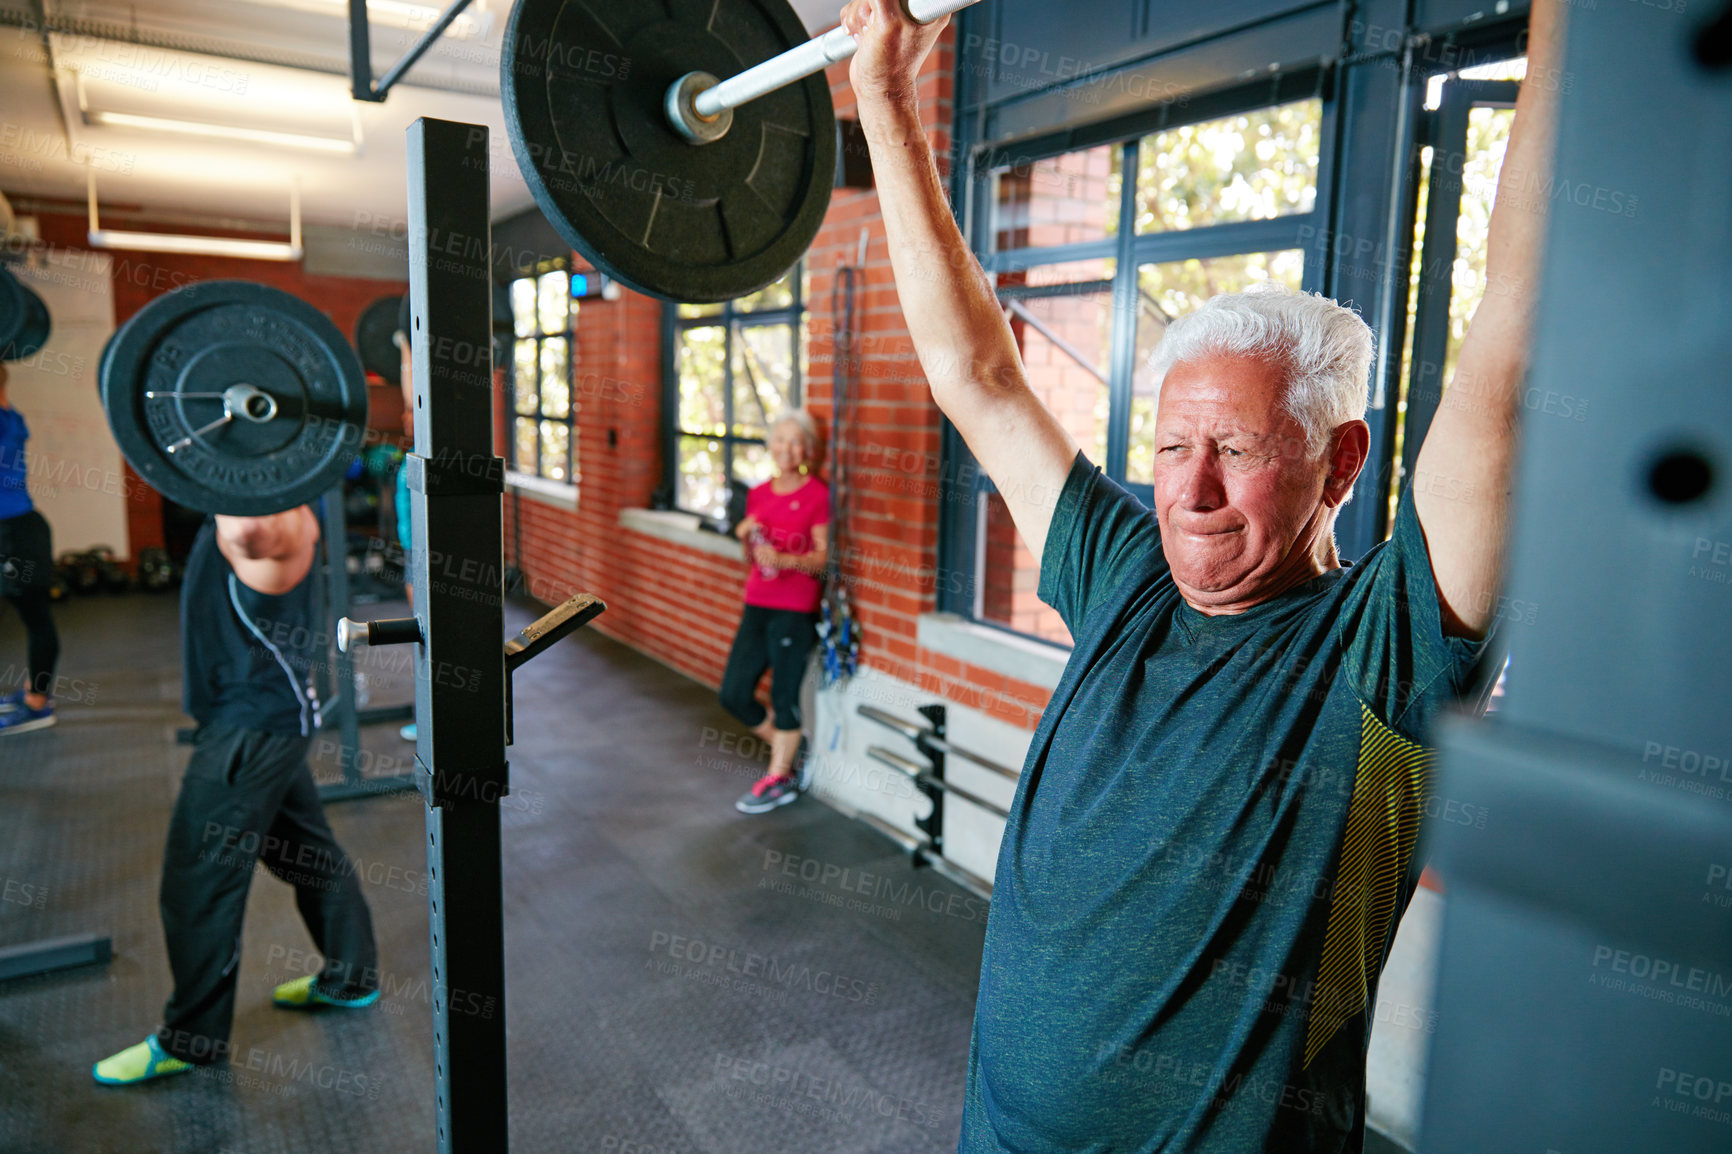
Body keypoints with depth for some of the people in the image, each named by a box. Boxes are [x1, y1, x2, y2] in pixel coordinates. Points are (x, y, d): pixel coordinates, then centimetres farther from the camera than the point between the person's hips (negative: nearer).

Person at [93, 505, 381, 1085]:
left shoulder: (283, 518, -23)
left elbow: (250, 533, -47)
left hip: (254, 724, -10)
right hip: (258, 713, 10)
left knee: (200, 878, 1)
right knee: (308, 851, 20)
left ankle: (191, 1039, 17)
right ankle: (351, 977, 36)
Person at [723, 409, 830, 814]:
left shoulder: (817, 495, -6)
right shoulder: (758, 494, 11)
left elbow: (823, 557, -9)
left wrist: (782, 559, -24)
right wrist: (746, 538, -3)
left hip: (796, 609, -7)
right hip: (757, 605, 7)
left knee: (784, 695, 0)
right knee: (734, 693, 8)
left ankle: (779, 779, 18)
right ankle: (790, 751, 29)